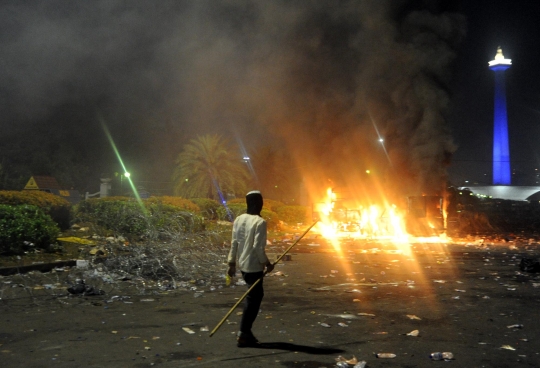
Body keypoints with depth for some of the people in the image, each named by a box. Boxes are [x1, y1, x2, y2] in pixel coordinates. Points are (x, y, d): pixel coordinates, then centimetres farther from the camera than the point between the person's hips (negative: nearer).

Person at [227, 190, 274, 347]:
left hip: (243, 265, 8)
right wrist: (267, 263, -9)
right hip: (254, 266, -8)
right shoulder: (260, 222, -17)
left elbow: (234, 243, 7)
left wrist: (232, 263, 11)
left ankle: (246, 331, 22)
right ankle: (243, 334, 4)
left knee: (256, 295, 20)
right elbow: (258, 247, -20)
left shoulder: (239, 219, 5)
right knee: (253, 298, 2)